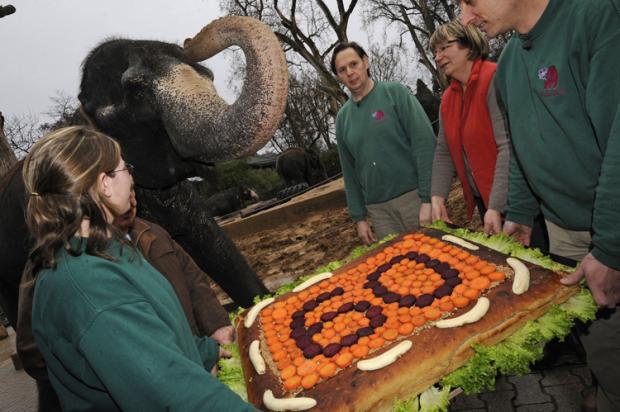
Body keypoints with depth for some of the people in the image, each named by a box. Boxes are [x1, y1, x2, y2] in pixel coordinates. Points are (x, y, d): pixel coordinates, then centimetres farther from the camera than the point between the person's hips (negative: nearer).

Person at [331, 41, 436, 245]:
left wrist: (428, 199, -16)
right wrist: (359, 217, 9)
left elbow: (424, 143, -11)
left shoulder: (395, 92, -3)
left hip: (414, 196, -3)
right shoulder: (342, 117, 9)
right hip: (378, 209, 3)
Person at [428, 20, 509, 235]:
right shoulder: (447, 98, 8)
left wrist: (496, 207, -26)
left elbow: (508, 146, -23)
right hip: (481, 198, 7)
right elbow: (444, 152, 8)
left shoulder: (494, 80, -16)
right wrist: (437, 197, -5)